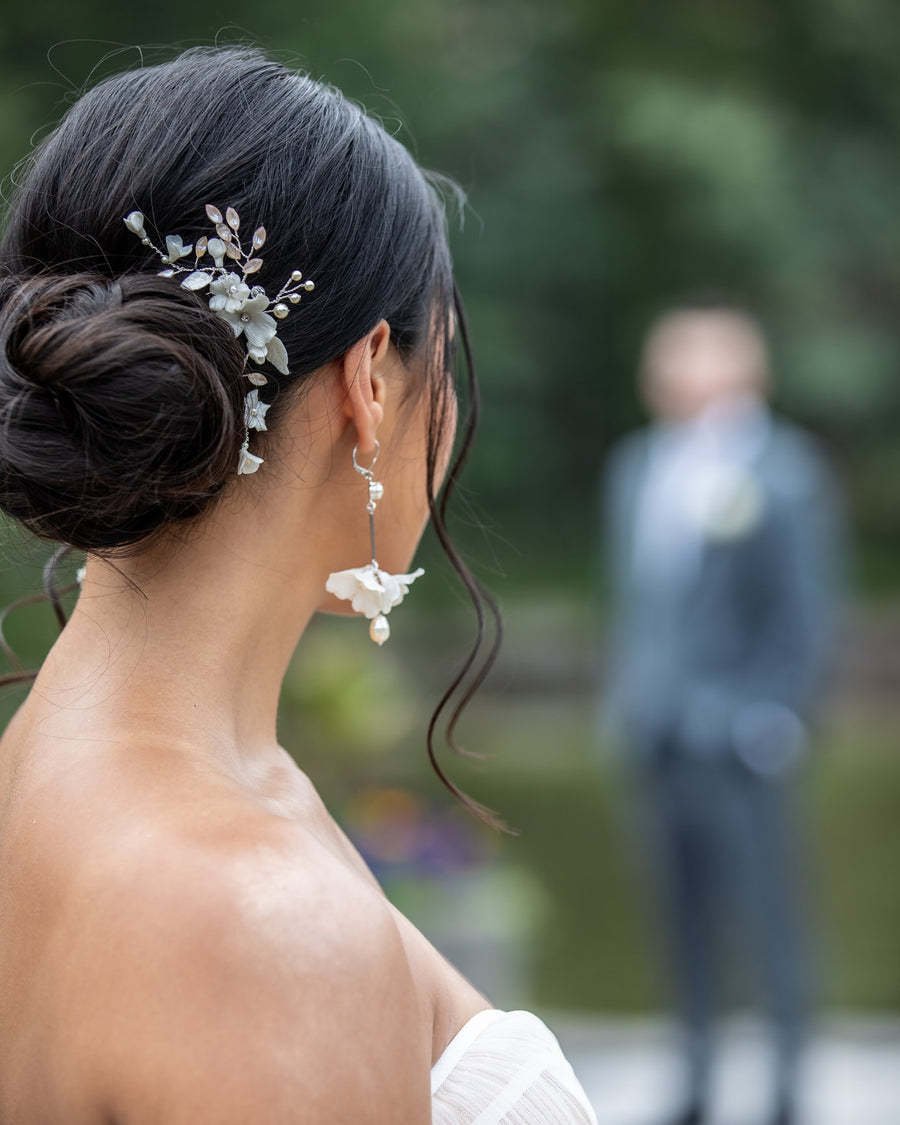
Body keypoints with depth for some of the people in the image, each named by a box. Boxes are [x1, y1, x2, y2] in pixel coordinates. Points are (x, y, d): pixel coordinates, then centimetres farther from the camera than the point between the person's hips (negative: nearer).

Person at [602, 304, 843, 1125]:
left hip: (737, 740, -6)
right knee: (685, 917, 10)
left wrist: (774, 712, -11)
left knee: (766, 916, -1)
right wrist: (629, 696, 14)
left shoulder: (783, 473, -7)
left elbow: (808, 612, -7)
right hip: (661, 739, 6)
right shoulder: (638, 467, 12)